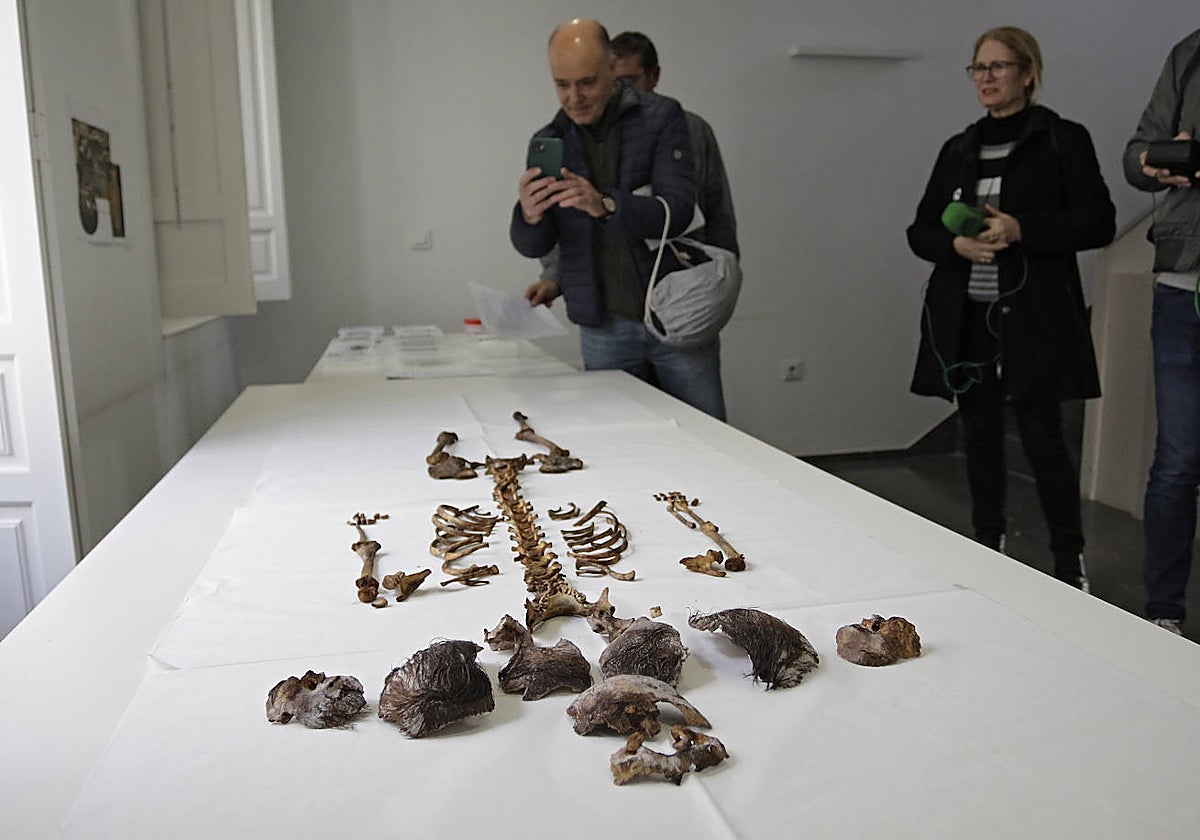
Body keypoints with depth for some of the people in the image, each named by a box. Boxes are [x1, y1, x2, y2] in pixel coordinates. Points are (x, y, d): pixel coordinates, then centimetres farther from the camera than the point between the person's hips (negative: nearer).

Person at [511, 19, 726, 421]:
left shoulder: (660, 116, -4)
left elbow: (677, 210, -16)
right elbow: (533, 246, 0)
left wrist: (605, 206, -34)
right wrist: (529, 215, -24)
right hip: (603, 328, 2)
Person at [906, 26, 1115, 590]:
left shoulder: (1062, 140, 2)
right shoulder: (959, 150, 15)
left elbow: (1098, 223, -4)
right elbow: (920, 231, 13)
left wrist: (1021, 229, -18)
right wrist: (957, 243, -9)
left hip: (1033, 318, -4)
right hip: (965, 317, 5)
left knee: (1042, 437, -4)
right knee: (980, 434, 9)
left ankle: (1071, 566, 10)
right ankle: (987, 551, 21)